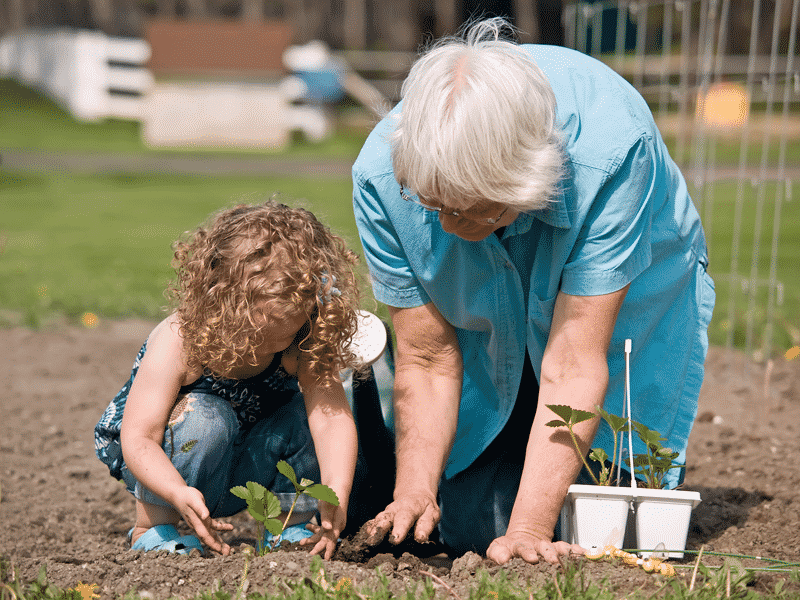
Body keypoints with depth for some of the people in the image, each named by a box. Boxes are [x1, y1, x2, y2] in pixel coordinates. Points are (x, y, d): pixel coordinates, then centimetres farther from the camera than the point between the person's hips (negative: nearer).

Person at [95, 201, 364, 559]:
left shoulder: (302, 343, -21)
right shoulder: (178, 342, -31)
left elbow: (331, 415, -33)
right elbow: (138, 439, -33)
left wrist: (337, 492, -51)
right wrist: (179, 494, -52)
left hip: (244, 471, 3)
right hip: (161, 465, -3)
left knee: (305, 413, -23)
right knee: (204, 417, -35)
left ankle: (290, 529, -2)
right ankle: (154, 527, -16)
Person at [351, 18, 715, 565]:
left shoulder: (611, 152, -41)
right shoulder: (382, 176, -31)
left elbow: (574, 361, -39)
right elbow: (428, 359, -22)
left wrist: (529, 529, -41)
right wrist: (413, 493, -33)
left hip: (624, 300, -2)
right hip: (489, 331, 2)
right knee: (467, 528, -1)